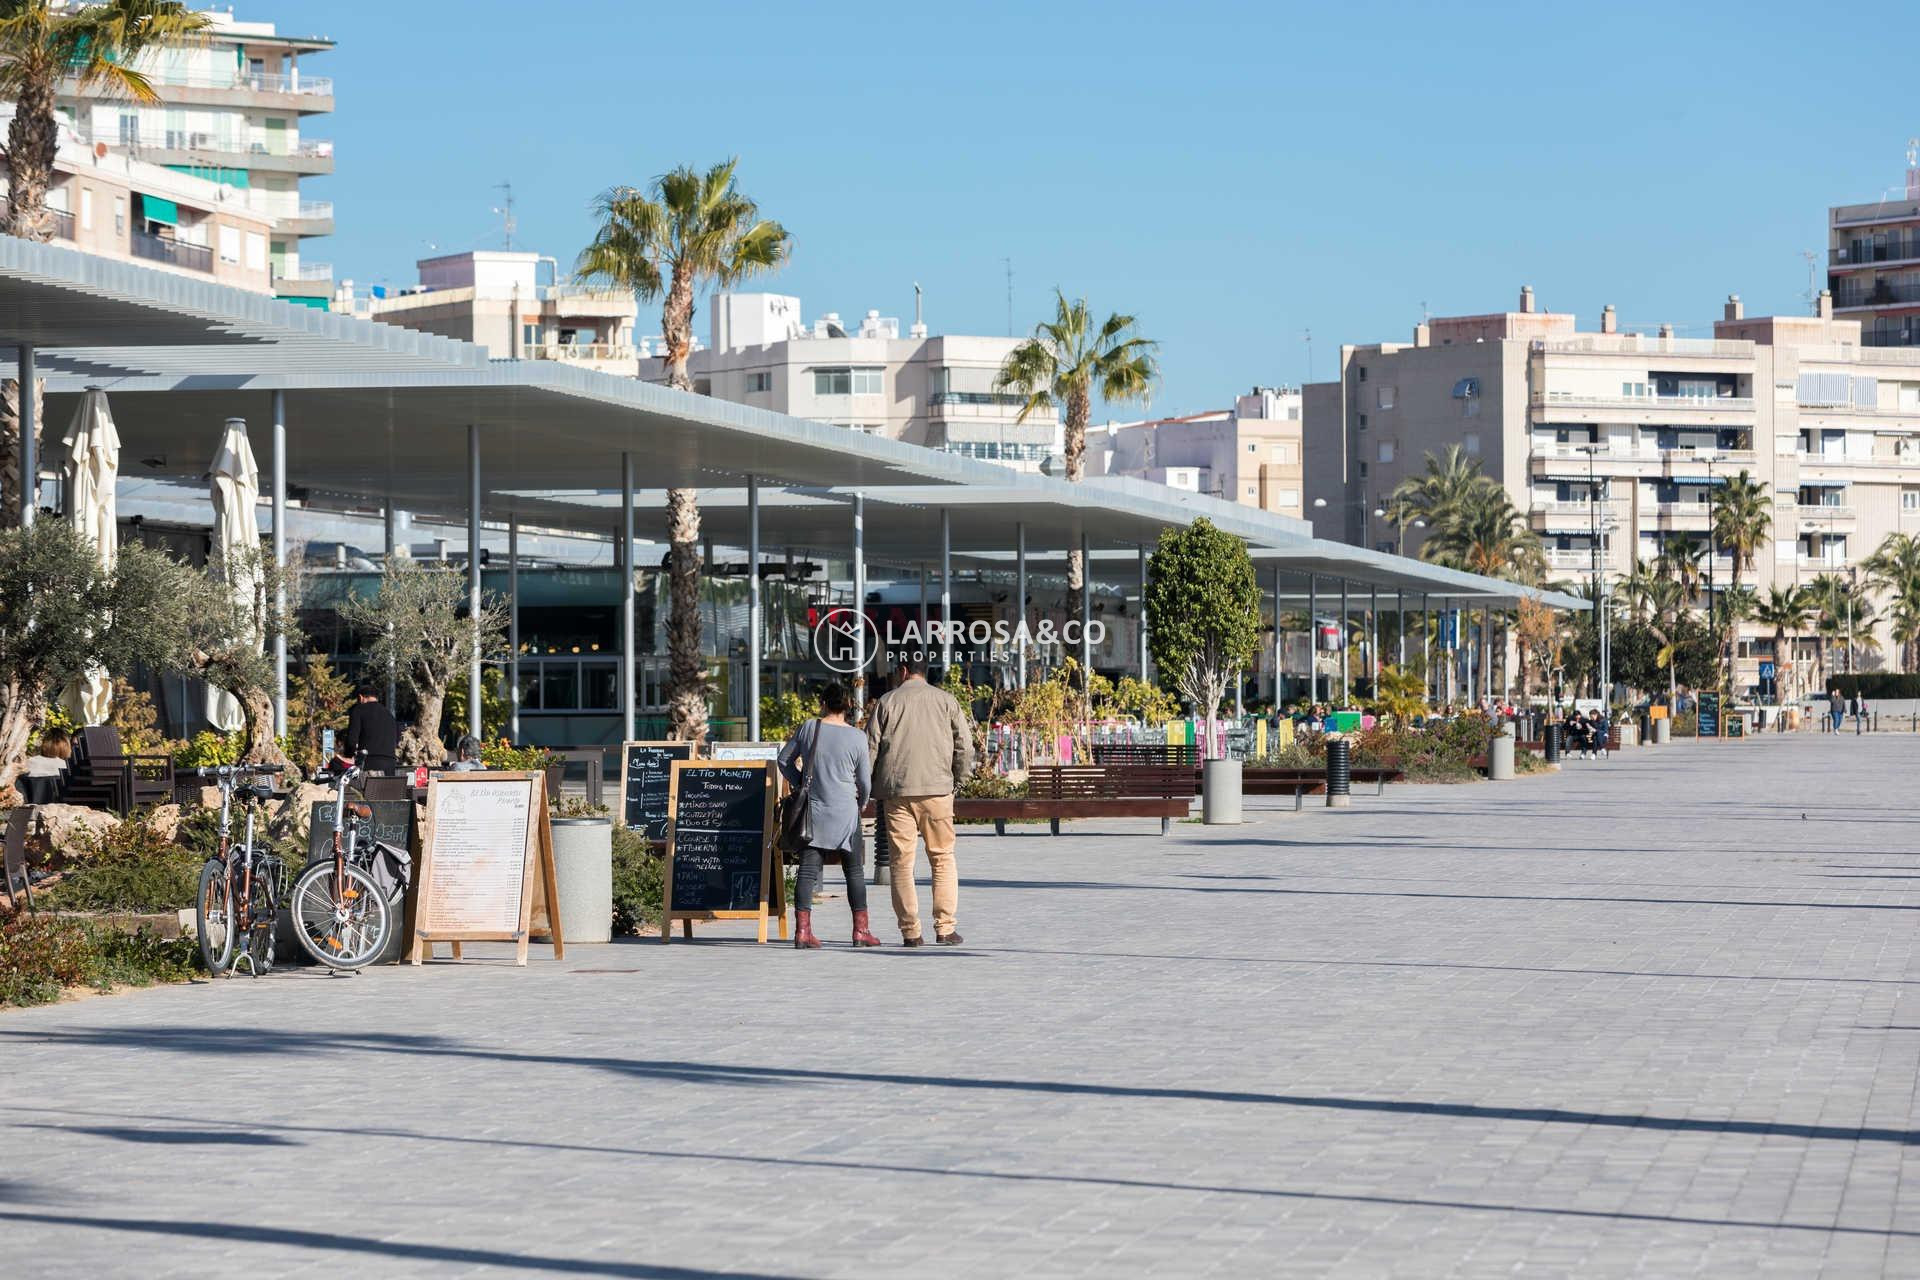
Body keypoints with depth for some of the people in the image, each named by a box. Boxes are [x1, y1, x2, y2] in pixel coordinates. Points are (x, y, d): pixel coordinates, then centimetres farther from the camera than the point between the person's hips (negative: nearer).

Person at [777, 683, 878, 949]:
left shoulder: (809, 728, 0)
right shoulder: (857, 737, -5)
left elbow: (784, 760, 9)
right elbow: (865, 780, 1)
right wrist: (861, 804, 20)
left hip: (812, 808, 2)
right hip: (845, 811, -2)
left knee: (808, 870, 2)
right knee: (854, 871, 9)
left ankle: (802, 930, -5)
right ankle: (861, 930, 8)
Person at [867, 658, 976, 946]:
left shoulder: (887, 703, 5)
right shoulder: (945, 701, 7)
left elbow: (870, 748, 3)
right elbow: (965, 744, 3)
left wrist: (873, 788, 11)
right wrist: (958, 779, 15)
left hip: (896, 791, 0)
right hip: (937, 789, 0)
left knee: (902, 861, 3)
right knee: (942, 858, 7)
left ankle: (910, 931, 0)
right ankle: (945, 927, 0)